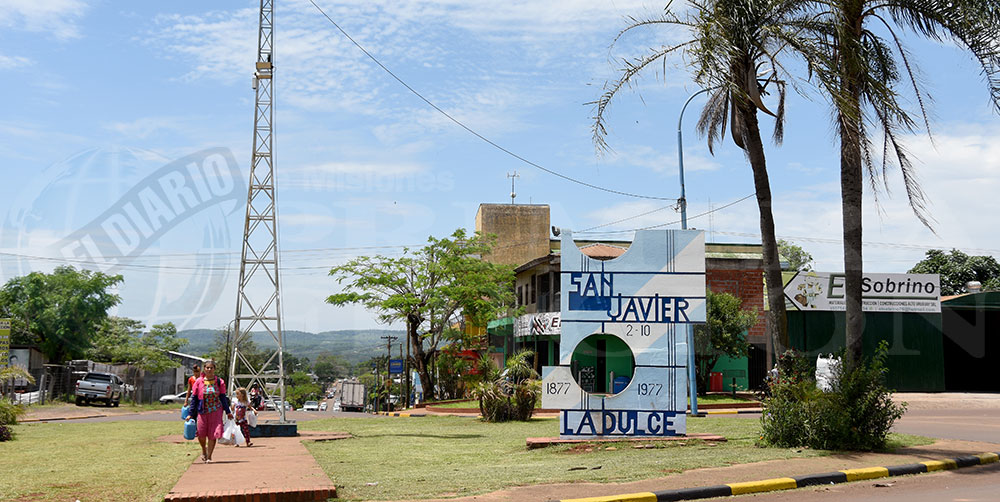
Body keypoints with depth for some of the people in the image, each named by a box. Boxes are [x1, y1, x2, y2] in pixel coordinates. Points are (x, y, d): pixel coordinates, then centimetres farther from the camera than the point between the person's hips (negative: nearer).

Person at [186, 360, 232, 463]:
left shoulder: (219, 382, 2)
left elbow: (223, 397, 6)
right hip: (202, 412, 0)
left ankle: (209, 456, 9)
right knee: (201, 434, -1)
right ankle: (204, 450, 30)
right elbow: (194, 398, 4)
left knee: (213, 435, -3)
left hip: (216, 411, 0)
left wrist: (228, 412, 3)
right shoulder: (198, 382, 1)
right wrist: (191, 414, 1)